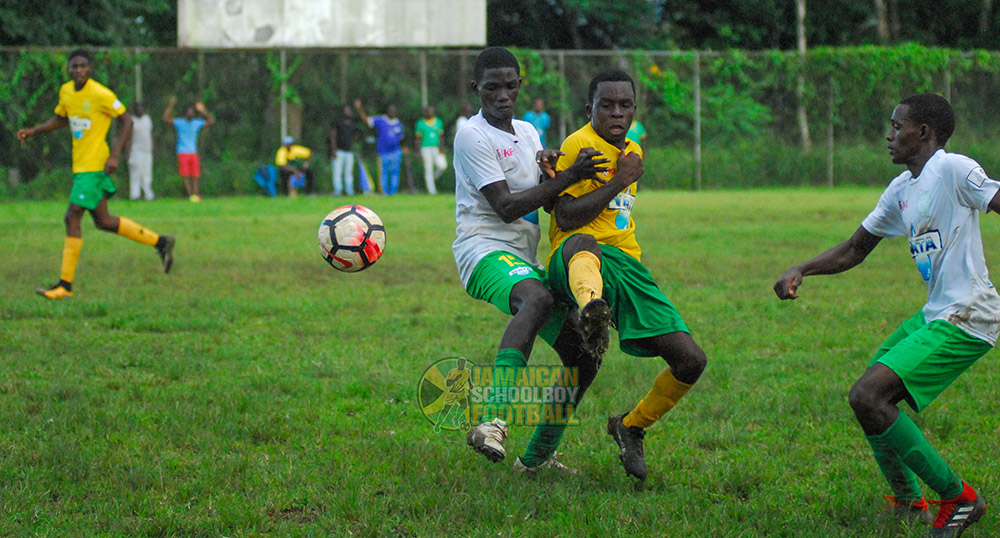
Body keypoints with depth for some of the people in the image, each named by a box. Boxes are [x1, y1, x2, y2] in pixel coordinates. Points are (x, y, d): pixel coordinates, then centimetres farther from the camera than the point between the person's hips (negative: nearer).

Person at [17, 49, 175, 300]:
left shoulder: (101, 95, -15)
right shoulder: (66, 91, 8)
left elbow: (127, 121, -9)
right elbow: (60, 119, 25)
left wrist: (115, 155, -17)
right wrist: (34, 130, 12)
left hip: (93, 166, -8)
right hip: (79, 165, 8)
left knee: (72, 218, -11)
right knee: (103, 221, 13)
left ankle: (65, 285, -6)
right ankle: (160, 242, 26)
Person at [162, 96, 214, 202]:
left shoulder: (197, 123, 9)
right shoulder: (179, 122, 1)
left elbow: (211, 122, 5)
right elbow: (166, 118, -10)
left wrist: (204, 111, -6)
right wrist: (171, 105, -17)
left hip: (193, 153, 3)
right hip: (182, 153, -3)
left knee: (196, 176, -4)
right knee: (186, 176, -10)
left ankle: (196, 195, -5)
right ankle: (190, 195, -9)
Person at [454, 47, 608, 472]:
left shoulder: (528, 133, 19)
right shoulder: (473, 136, -6)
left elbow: (550, 202, 24)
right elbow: (506, 207, -14)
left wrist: (552, 168, 3)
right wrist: (568, 176, -16)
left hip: (525, 261, 9)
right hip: (485, 249, -9)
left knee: (584, 354, 2)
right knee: (538, 298, -40)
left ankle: (537, 457, 16)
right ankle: (494, 419, -54)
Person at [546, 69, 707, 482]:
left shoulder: (632, 152, 21)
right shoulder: (579, 145, -2)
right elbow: (566, 218, -11)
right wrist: (619, 181, -8)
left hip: (626, 263, 7)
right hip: (573, 260, -7)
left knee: (690, 360, -5)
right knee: (583, 244, -46)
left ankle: (631, 427, 21)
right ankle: (592, 311, -84)